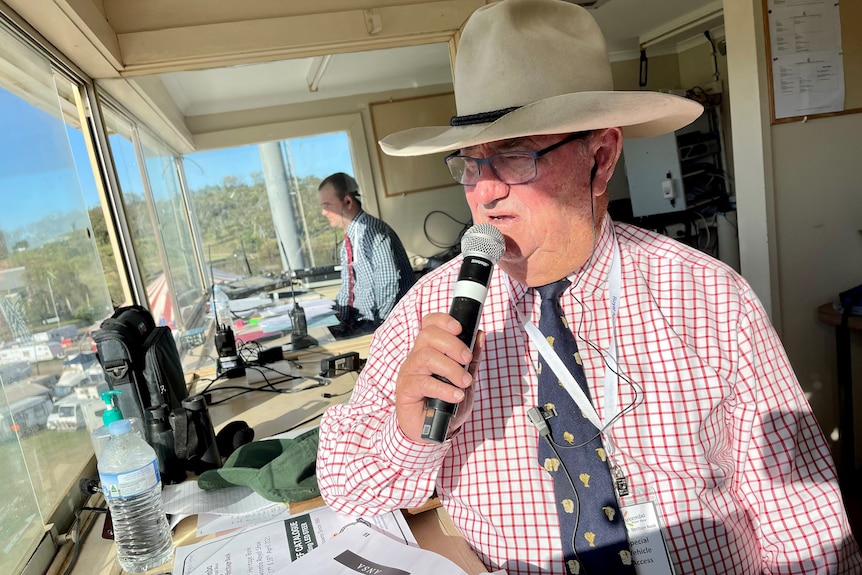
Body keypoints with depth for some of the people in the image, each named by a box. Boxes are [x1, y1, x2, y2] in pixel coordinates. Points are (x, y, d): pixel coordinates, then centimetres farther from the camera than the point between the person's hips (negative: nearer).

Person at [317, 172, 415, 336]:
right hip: (359, 321, 8)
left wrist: (377, 329, -14)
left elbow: (388, 291, -21)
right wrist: (339, 327, 3)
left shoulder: (374, 233, -18)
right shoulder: (349, 239, 8)